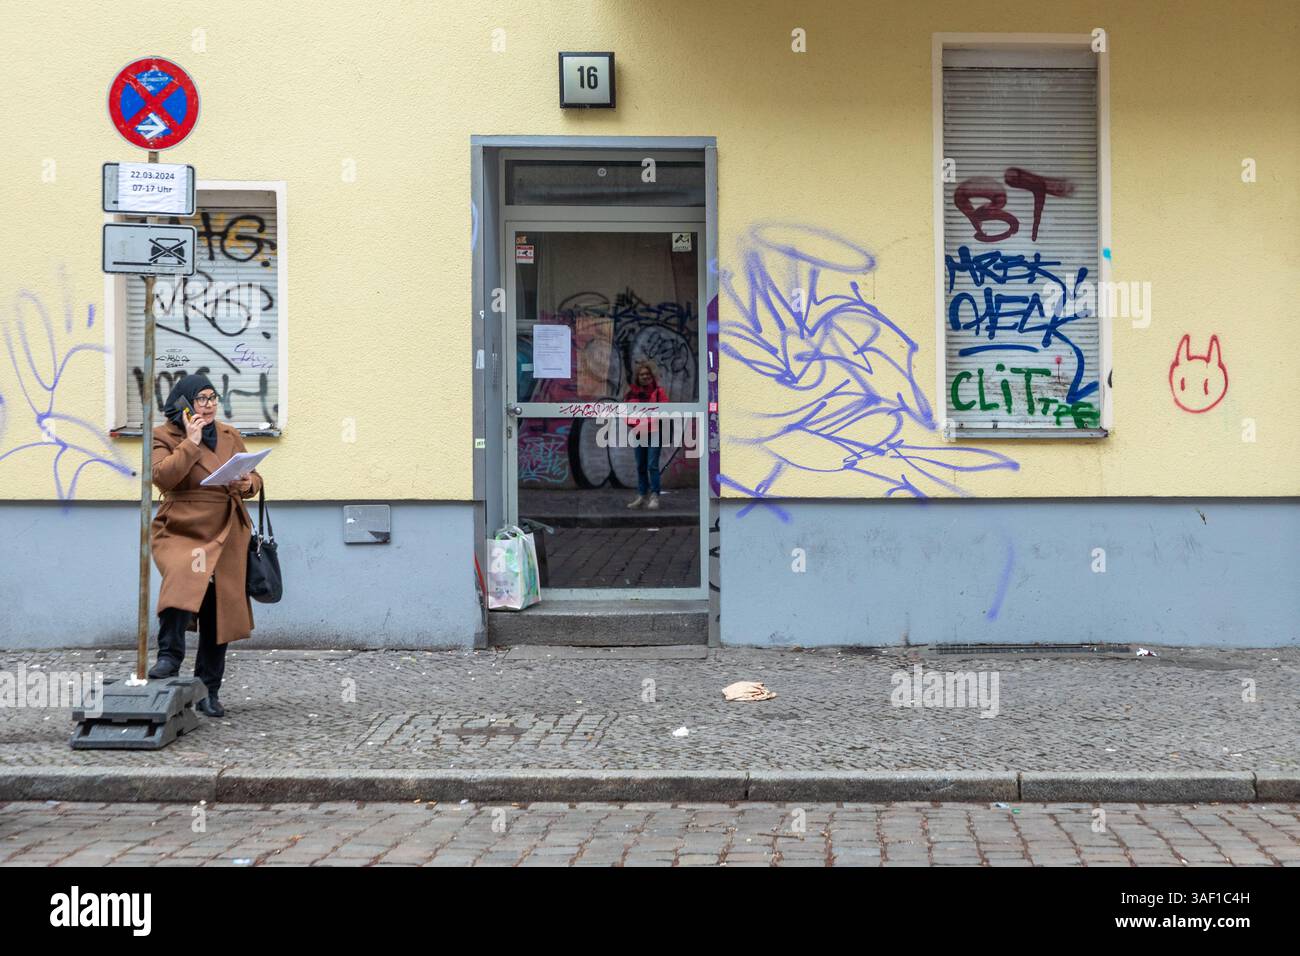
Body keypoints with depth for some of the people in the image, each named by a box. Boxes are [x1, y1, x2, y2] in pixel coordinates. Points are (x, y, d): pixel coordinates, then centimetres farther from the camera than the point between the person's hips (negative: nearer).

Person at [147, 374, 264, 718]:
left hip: (225, 537, 4)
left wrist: (247, 484, -5)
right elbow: (162, 477, -16)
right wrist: (191, 442, -15)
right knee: (184, 577, -37)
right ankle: (170, 656, -25)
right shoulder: (164, 437, 1)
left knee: (219, 614, 4)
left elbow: (255, 476, 19)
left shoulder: (230, 436, 14)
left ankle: (208, 692, 15)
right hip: (179, 532, -4)